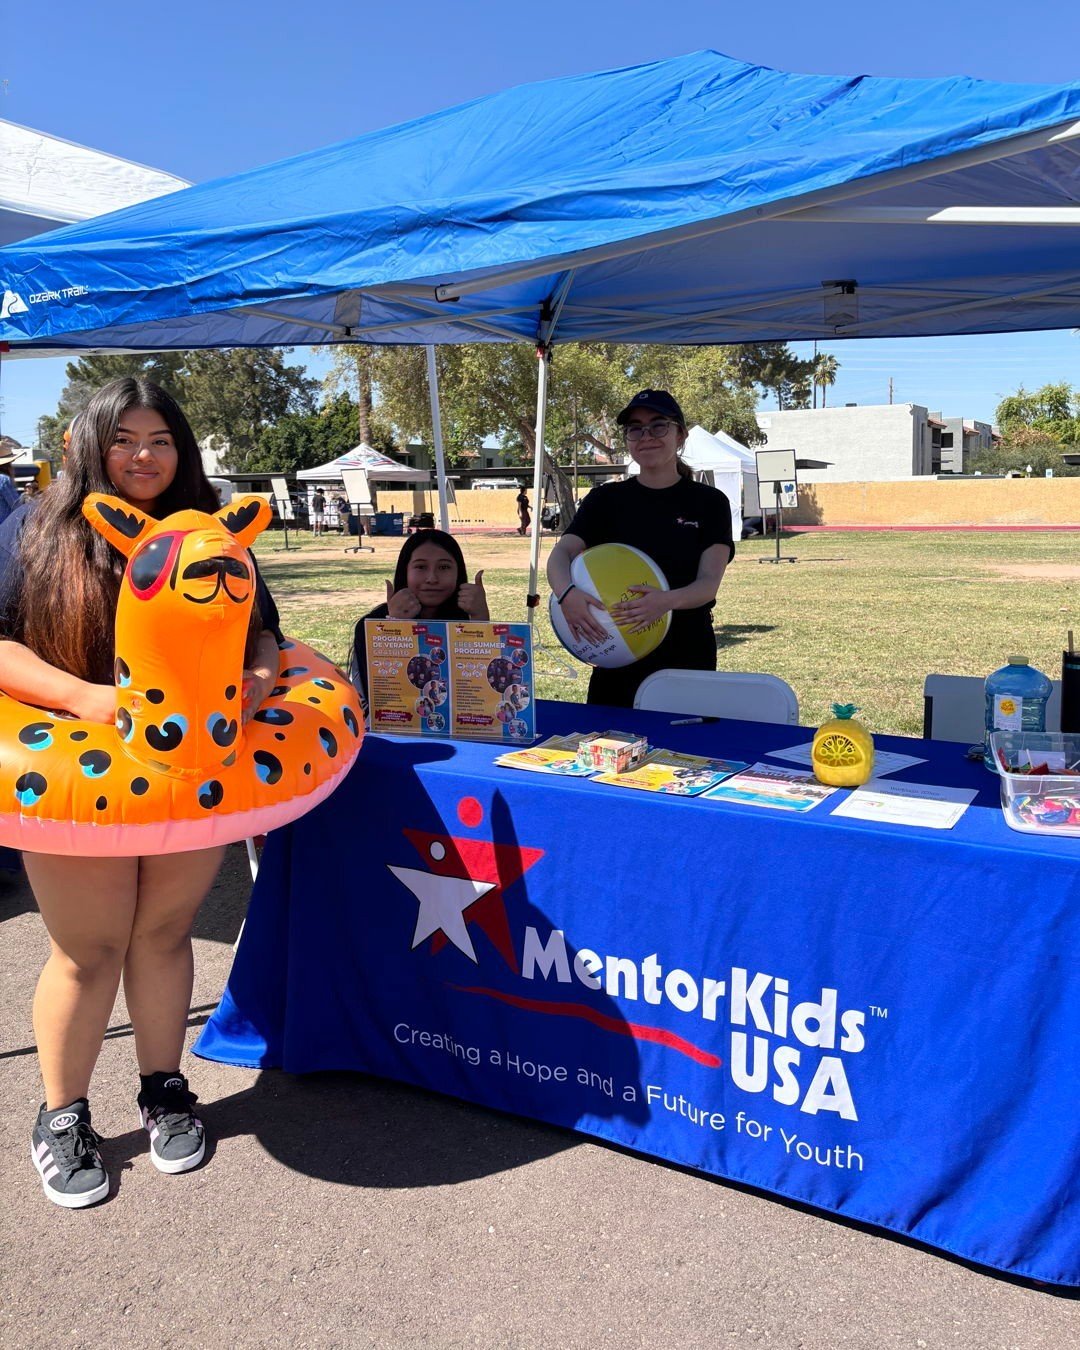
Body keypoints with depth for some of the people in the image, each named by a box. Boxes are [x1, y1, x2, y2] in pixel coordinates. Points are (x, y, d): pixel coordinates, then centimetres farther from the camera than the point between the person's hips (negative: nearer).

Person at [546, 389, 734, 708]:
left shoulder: (710, 502, 1)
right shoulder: (606, 499, 5)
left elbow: (709, 583, -9)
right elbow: (561, 553, -8)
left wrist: (668, 601, -31)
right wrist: (567, 593, -31)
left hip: (687, 655, -1)